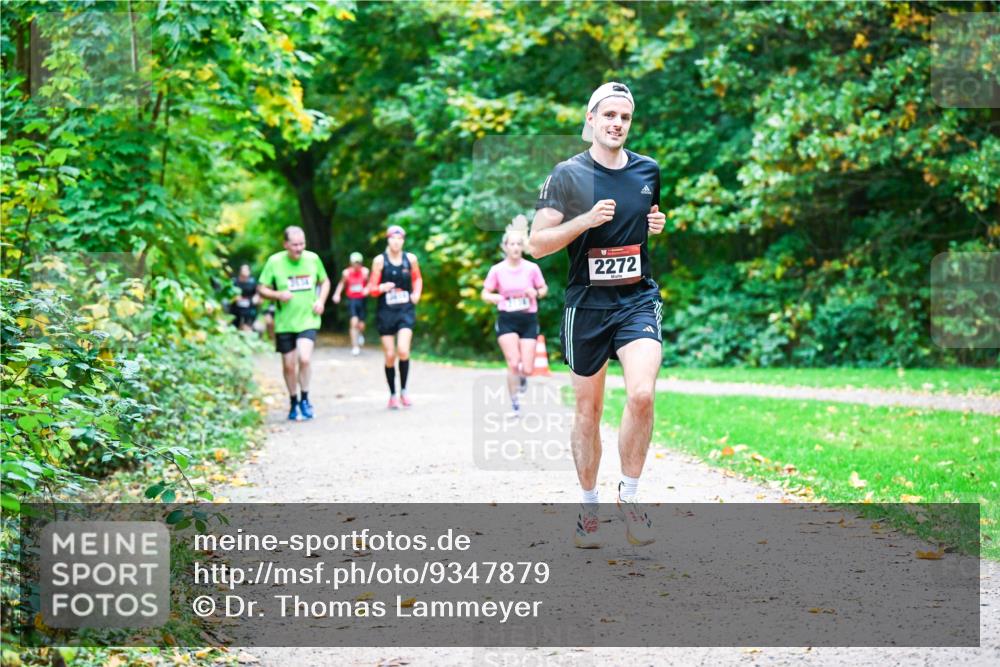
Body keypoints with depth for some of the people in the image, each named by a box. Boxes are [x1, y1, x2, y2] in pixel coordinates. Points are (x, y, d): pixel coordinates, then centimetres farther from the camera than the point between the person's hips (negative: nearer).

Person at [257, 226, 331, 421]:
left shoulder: (313, 259, -1)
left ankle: (305, 399, 0)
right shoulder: (274, 262, -7)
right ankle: (293, 403, 27)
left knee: (304, 358, -19)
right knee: (289, 365, 7)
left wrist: (321, 301, -2)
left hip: (308, 320, 0)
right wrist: (278, 295, -19)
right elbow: (261, 288, 0)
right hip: (284, 322, 0)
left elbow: (325, 281, 15)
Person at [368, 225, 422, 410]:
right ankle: (392, 395, 16)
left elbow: (417, 279, 21)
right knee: (390, 355, 1)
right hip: (386, 311, -1)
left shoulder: (410, 259, 3)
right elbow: (371, 288, -2)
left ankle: (403, 391, 1)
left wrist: (417, 293, 3)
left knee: (403, 351, -17)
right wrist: (381, 288, -22)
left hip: (406, 310, 1)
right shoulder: (380, 260, -4)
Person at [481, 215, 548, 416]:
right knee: (513, 363, -15)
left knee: (527, 369, -4)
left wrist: (536, 293, -12)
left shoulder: (532, 268, -2)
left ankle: (522, 376, 35)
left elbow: (544, 289, 10)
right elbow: (485, 294, 6)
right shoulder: (497, 270, -3)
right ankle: (515, 403, 1)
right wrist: (500, 298, -15)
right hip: (507, 319, -1)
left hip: (529, 319, 1)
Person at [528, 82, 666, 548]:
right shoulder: (567, 175, -3)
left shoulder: (648, 171, 8)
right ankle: (589, 508, 24)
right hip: (586, 304, -1)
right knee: (588, 411, 7)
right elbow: (536, 244, -6)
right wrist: (586, 220, -19)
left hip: (638, 300, 1)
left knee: (641, 394, -20)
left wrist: (661, 226, 3)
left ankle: (629, 496, -3)